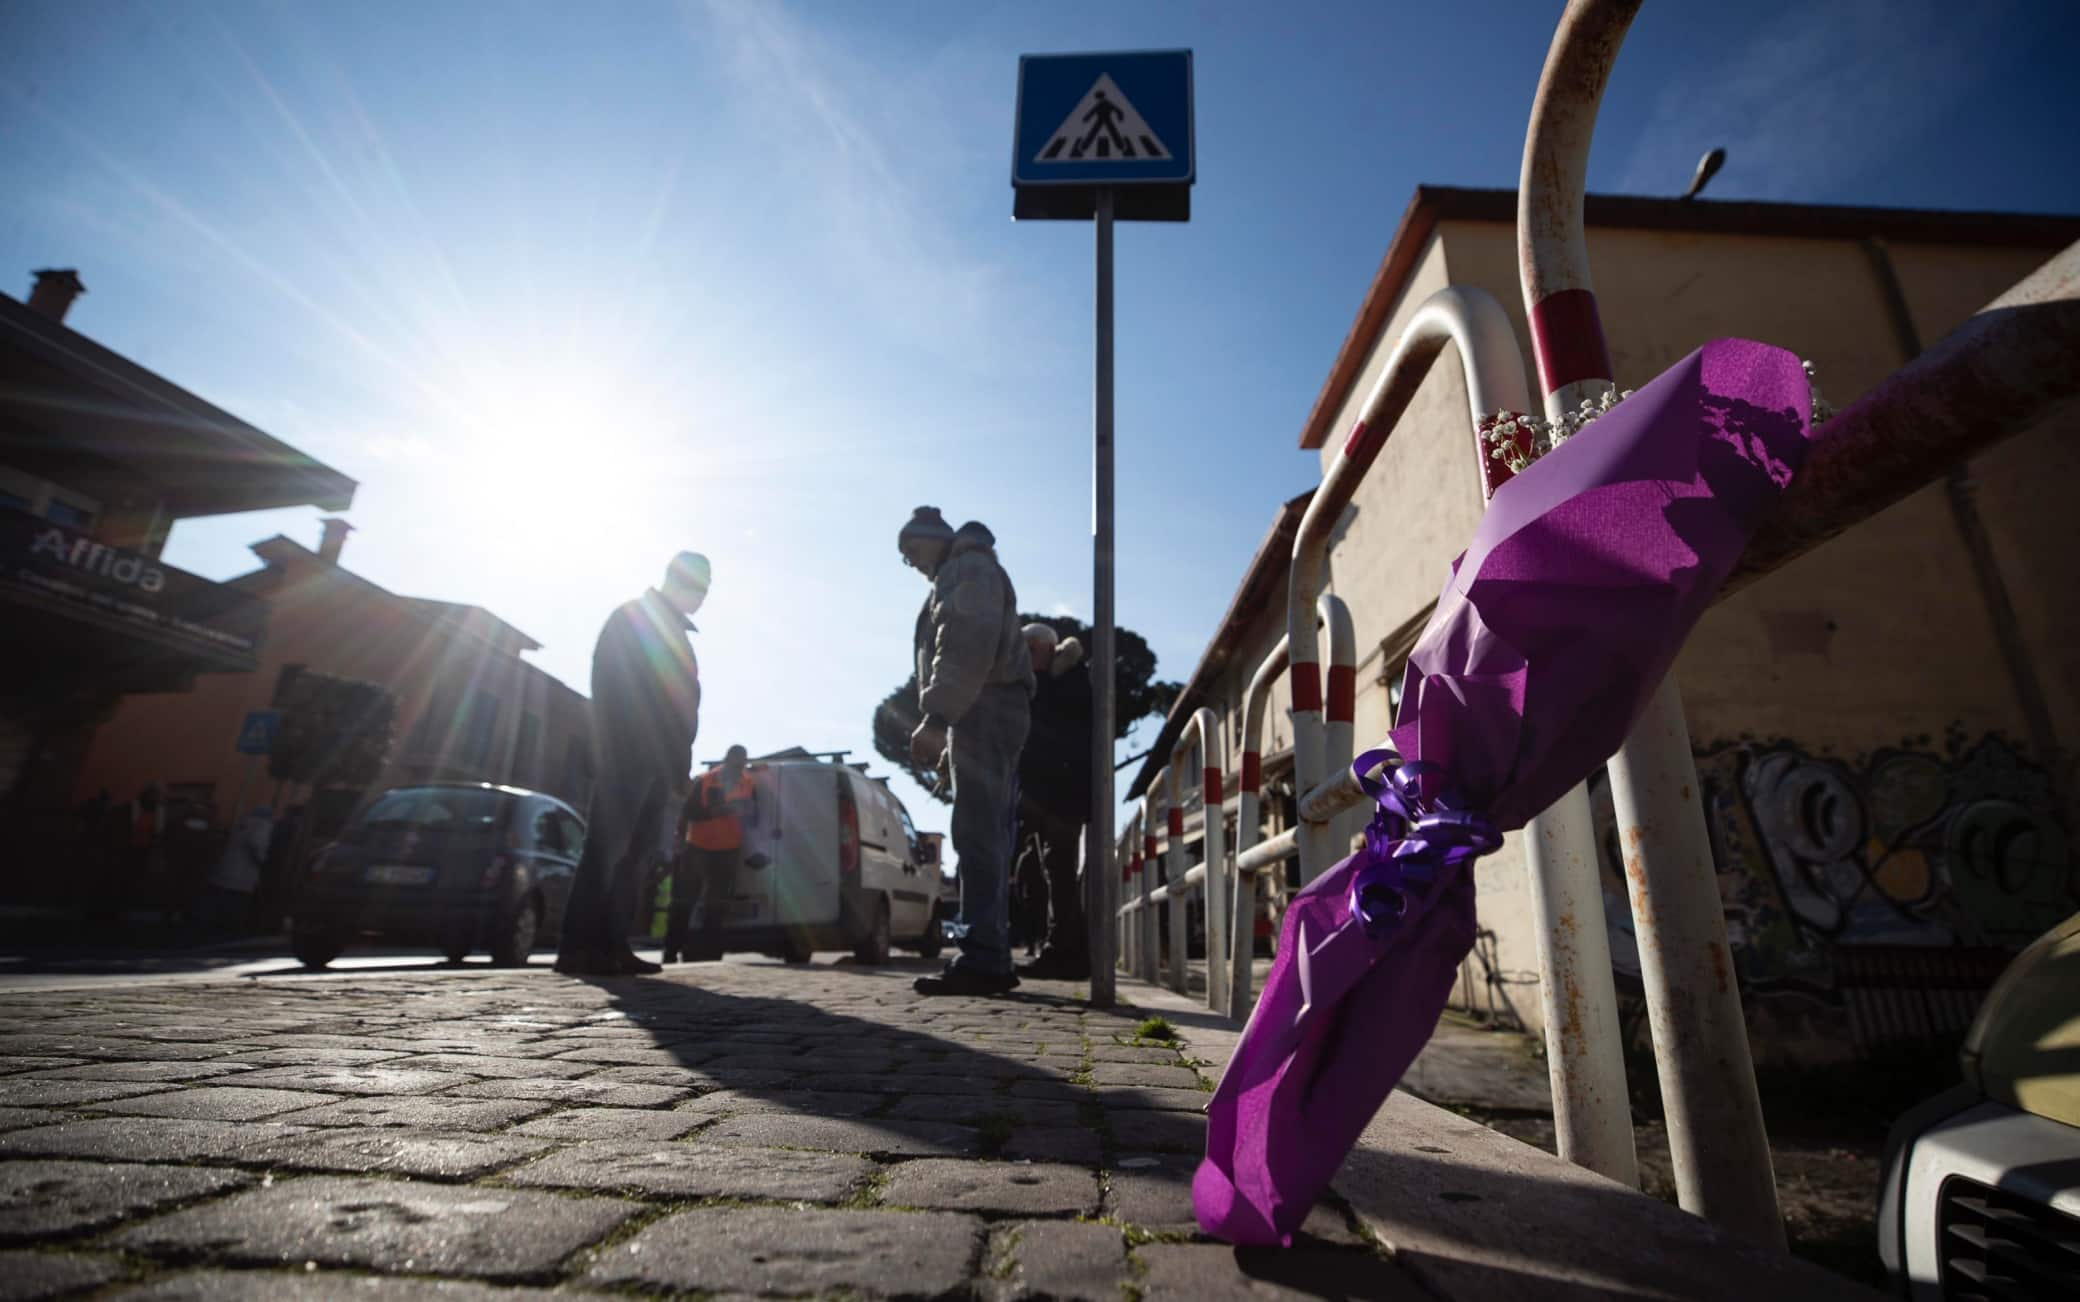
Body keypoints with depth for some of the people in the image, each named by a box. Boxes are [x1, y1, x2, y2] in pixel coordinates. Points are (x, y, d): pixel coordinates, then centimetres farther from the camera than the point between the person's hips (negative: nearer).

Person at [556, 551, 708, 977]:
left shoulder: (673, 632, 24)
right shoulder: (631, 618, 1)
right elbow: (606, 685, -9)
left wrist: (679, 757, 11)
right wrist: (613, 749, -18)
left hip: (655, 760, 8)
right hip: (627, 755, -8)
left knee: (638, 852, 4)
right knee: (608, 845, -11)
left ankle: (611, 945, 6)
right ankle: (579, 947, -10)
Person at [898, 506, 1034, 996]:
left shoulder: (969, 566, -2)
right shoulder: (960, 576, 30)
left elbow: (969, 646, -20)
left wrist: (936, 718, -27)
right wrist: (945, 727, 24)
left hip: (985, 709, -10)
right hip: (984, 712, 10)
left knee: (978, 834, -15)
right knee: (986, 837, 7)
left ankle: (981, 959, -17)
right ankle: (991, 960, 10)